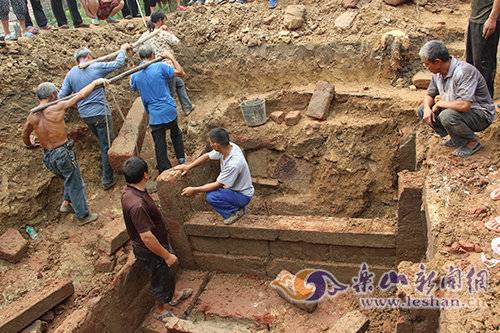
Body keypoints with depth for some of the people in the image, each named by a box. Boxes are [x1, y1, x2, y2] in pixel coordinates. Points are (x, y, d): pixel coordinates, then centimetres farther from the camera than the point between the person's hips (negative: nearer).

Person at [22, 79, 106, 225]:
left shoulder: (32, 116, 2)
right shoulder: (57, 108, -15)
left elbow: (25, 137, 17)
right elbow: (80, 95, -8)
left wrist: (30, 144, 40)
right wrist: (95, 82, 4)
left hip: (47, 157, 6)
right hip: (63, 153, -6)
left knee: (70, 179, 29)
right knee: (76, 184, 9)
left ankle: (66, 203, 29)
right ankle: (83, 216, 18)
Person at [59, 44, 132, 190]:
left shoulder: (71, 74, 3)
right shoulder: (97, 67, -9)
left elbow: (61, 96, 0)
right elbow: (118, 63, 1)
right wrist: (123, 49, 17)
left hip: (85, 115, 5)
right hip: (100, 113, -5)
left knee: (103, 142, 27)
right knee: (107, 146, 4)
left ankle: (105, 164, 41)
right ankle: (107, 180, 8)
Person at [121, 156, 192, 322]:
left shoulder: (130, 191, -7)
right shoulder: (137, 205, -39)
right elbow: (147, 237, -34)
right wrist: (167, 255, -22)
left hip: (157, 243, 9)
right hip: (151, 251, -9)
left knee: (169, 272, 30)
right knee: (161, 279, 17)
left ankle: (173, 295, 55)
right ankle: (161, 310, 42)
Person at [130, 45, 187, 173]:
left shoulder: (135, 75, -2)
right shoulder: (160, 66, -11)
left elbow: (133, 88, 19)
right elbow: (180, 72, -5)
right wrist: (171, 57, 3)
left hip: (154, 115, 1)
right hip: (169, 110, 0)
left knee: (159, 144, 8)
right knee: (176, 133, 27)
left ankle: (164, 171, 15)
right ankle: (181, 158, 35)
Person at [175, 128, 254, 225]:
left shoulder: (234, 164, -36)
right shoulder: (228, 147, -12)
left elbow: (218, 185, -26)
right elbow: (207, 156, 5)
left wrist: (194, 190, -20)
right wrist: (188, 166, -1)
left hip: (243, 195, -9)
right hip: (235, 188, 9)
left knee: (210, 196, -25)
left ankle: (235, 211, -3)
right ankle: (236, 206, 12)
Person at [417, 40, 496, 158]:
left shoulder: (464, 72, -30)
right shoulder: (438, 72, -3)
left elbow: (464, 105, -39)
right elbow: (429, 94, 12)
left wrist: (440, 103, -22)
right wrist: (427, 108, -11)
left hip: (481, 115, -9)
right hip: (457, 109, 9)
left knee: (447, 116, -35)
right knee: (422, 110, -2)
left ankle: (473, 141, -7)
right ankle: (458, 139, 7)